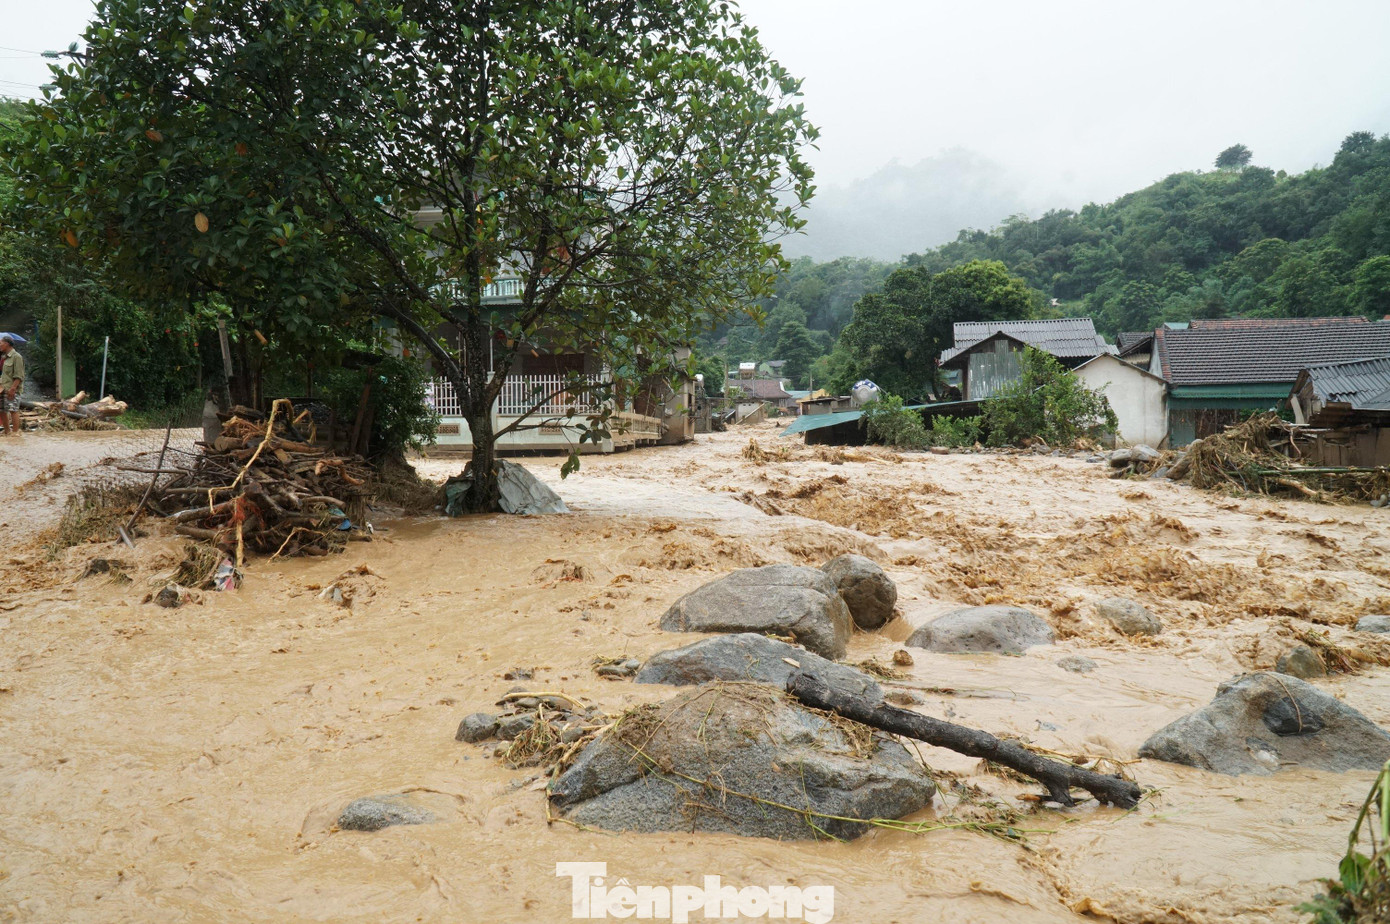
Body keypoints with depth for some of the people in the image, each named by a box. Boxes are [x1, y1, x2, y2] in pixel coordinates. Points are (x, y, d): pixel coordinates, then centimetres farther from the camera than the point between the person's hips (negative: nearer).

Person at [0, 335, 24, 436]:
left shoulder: (16, 357, -8)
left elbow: (19, 376, -15)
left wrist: (12, 388, -20)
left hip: (12, 390, -9)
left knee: (13, 410, -10)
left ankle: (15, 432, -8)